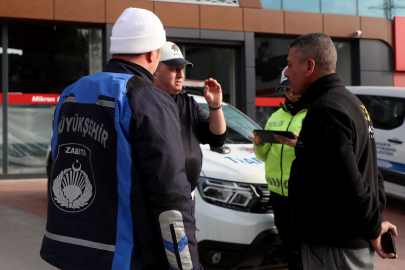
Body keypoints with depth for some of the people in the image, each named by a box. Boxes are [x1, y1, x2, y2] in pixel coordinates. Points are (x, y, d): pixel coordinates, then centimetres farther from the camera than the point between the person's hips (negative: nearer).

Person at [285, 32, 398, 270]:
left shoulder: (325, 111, -19)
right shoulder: (349, 101, 14)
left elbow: (348, 183, -25)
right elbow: (368, 171, 17)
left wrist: (373, 227, -12)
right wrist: (376, 220, 13)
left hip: (333, 246, -10)